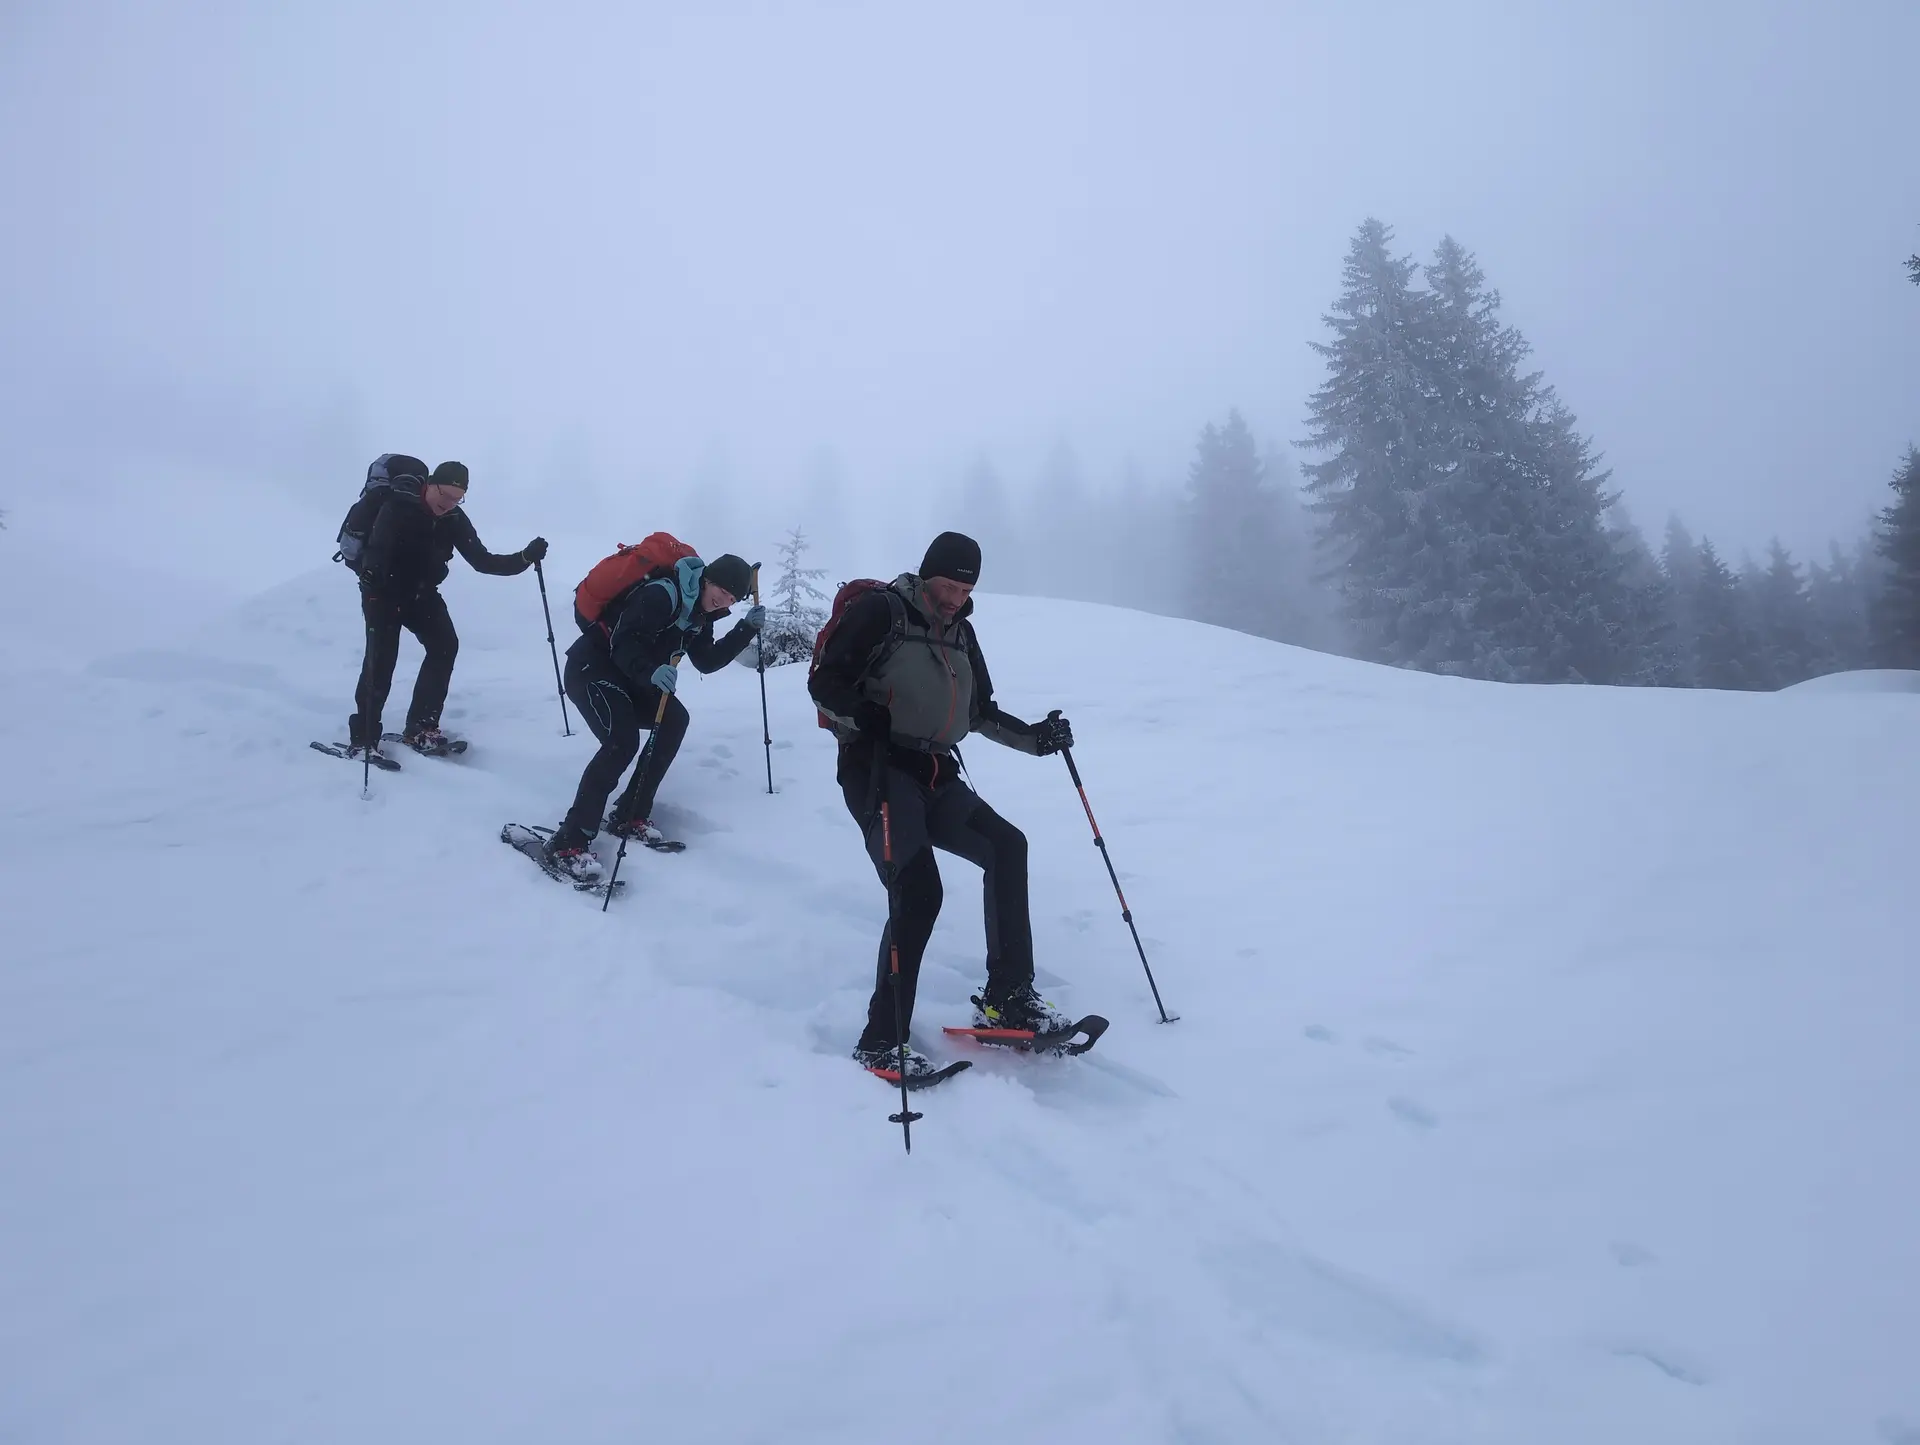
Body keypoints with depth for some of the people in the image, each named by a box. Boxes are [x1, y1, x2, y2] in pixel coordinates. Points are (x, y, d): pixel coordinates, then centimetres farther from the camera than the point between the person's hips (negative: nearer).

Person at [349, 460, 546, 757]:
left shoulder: (455, 520, -7)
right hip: (384, 590, -6)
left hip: (421, 591, 6)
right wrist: (376, 594, -53)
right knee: (382, 655, -17)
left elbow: (481, 561, -5)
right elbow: (378, 553, -35)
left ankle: (420, 727, 2)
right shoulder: (398, 508, -23)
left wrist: (525, 557, -18)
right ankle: (363, 737, -11)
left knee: (445, 645, -7)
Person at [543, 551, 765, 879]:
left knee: (675, 720, -3)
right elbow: (624, 642, -27)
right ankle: (568, 843, -25)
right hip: (591, 667, -10)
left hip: (628, 676, 10)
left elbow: (707, 661, 10)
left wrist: (747, 628, 2)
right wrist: (651, 671, -44)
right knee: (622, 740, -26)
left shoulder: (698, 612, 7)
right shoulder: (663, 593, -21)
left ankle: (630, 817, 4)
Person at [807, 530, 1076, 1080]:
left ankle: (1008, 999, 7)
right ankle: (880, 1041, -11)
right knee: (919, 894, -20)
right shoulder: (879, 611, -6)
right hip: (877, 768, -8)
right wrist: (868, 718, -28)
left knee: (1006, 847, -1)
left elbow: (982, 712, 23)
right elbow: (825, 681, -11)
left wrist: (1035, 738, 10)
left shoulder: (960, 632, 17)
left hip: (935, 773, 8)